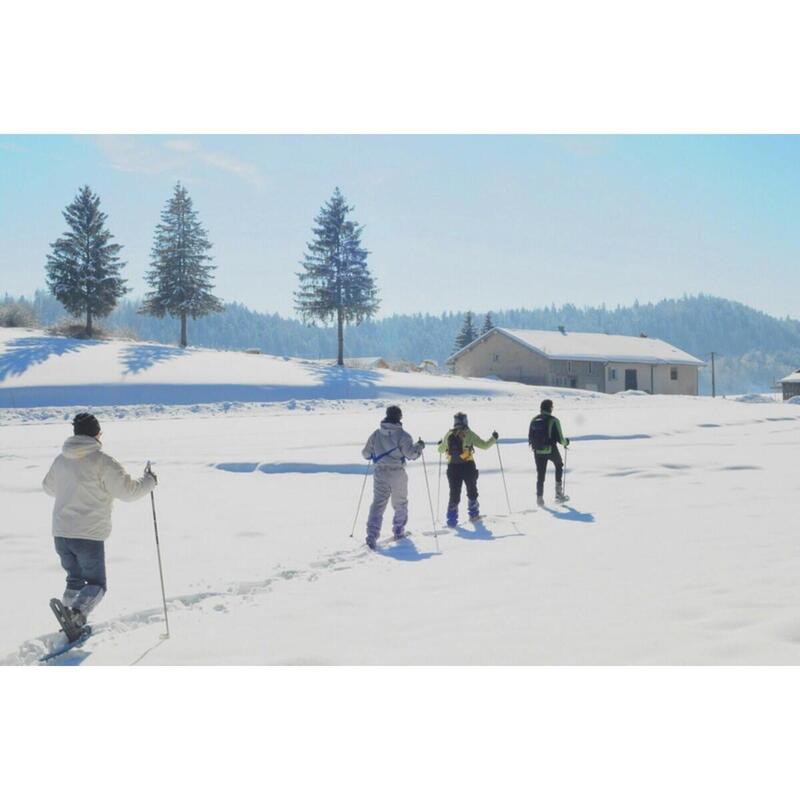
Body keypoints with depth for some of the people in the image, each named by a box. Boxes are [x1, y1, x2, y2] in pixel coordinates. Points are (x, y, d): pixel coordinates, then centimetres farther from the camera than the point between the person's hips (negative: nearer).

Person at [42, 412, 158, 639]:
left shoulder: (61, 461, 7)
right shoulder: (102, 462, -12)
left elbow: (49, 487, 26)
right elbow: (128, 490, -12)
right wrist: (149, 480, 6)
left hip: (60, 534, 6)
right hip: (89, 536, -5)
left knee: (74, 580, 24)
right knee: (96, 584, 5)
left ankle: (68, 617, 13)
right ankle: (76, 613, -21)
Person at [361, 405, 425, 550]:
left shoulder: (376, 434, 2)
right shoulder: (402, 435, -11)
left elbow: (366, 454, 8)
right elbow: (411, 454, -14)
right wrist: (419, 446, 5)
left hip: (380, 474, 2)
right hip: (397, 474, -2)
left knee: (377, 504, 0)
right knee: (400, 504, 18)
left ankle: (372, 535, -15)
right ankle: (398, 531, 27)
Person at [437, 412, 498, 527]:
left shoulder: (448, 435, 4)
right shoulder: (469, 434, -5)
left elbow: (441, 450, 15)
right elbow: (484, 445, -3)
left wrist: (441, 443, 38)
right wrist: (493, 438, 14)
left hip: (453, 468, 2)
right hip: (468, 466, -2)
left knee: (454, 493, 6)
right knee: (472, 491, 19)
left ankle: (452, 519, 0)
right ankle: (473, 513, 28)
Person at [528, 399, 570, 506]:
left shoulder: (534, 420, 2)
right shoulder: (553, 420, -12)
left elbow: (530, 438, 7)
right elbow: (560, 439, -11)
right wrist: (566, 442, 10)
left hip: (537, 451, 3)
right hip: (551, 450, -3)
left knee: (540, 474, 11)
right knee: (559, 465, 24)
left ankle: (540, 497, 8)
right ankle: (559, 491, 20)